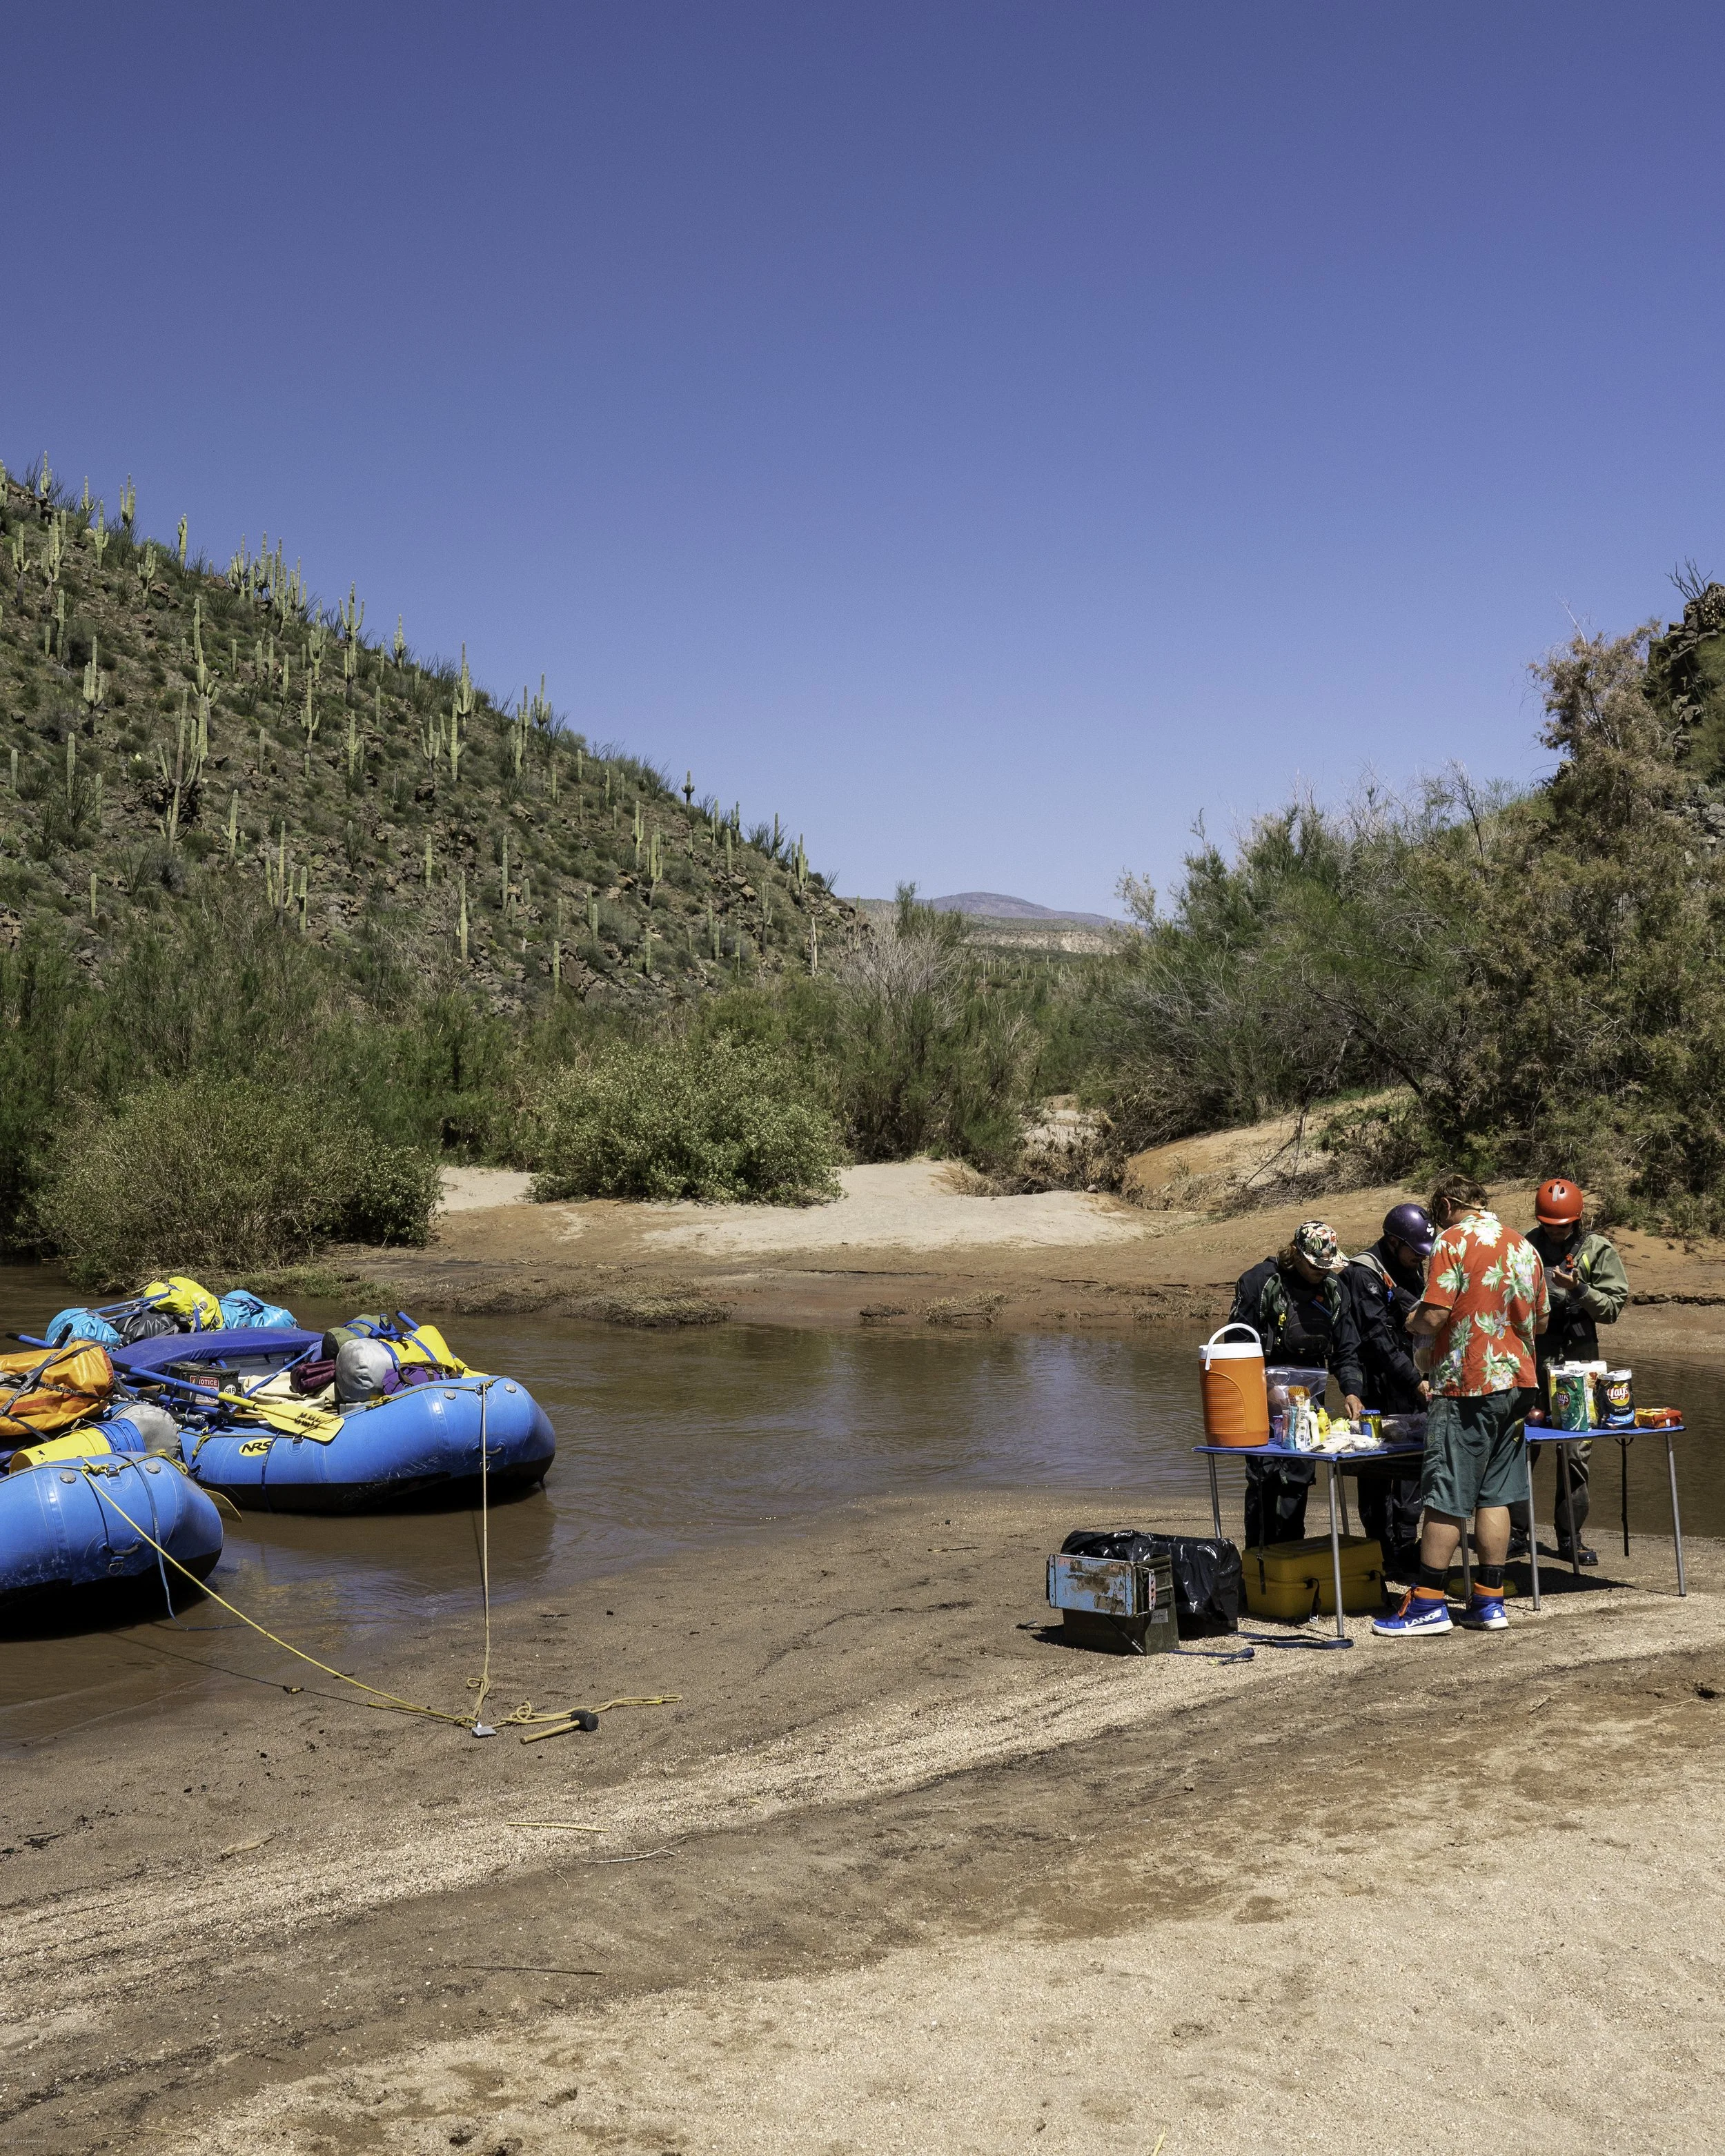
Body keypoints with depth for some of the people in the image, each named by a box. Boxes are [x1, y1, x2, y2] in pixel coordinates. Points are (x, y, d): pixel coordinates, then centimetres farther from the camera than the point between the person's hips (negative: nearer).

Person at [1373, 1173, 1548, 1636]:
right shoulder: (1523, 1246, 12)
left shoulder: (1452, 1241, -10)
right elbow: (1541, 1321, 19)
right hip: (1515, 1381, 7)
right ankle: (1489, 1601, 13)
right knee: (1494, 1495, 11)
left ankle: (1428, 1603, 0)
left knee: (1445, 1499, -3)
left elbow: (1434, 1316, -18)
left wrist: (1412, 1322, 2)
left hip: (1466, 1386, -7)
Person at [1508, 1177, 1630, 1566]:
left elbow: (1613, 1307, -2)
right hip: (1531, 1358, 1)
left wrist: (1579, 1289, -16)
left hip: (1578, 1359, 0)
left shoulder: (1598, 1250, 3)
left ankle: (1570, 1537, 12)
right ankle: (1516, 1532, 9)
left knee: (1577, 1450, 2)